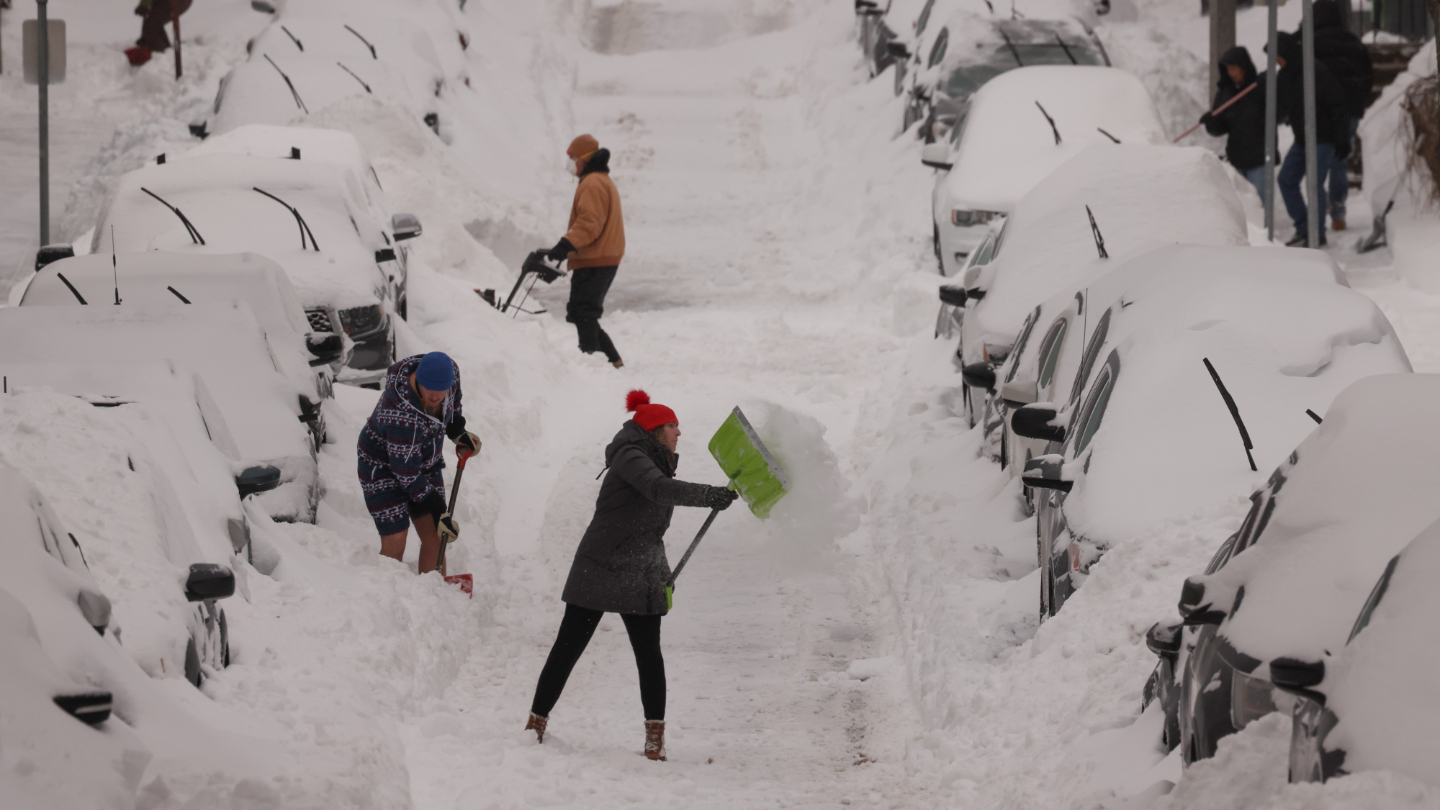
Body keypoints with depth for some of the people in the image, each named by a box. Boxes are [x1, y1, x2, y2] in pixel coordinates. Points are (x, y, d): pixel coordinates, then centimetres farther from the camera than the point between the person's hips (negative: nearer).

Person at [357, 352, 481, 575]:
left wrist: (458, 431, 8)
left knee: (434, 537, 2)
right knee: (395, 543, -13)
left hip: (426, 461, 7)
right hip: (383, 465, -7)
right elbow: (407, 473, -29)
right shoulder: (401, 413, -38)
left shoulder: (450, 371, -19)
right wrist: (438, 510, -25)